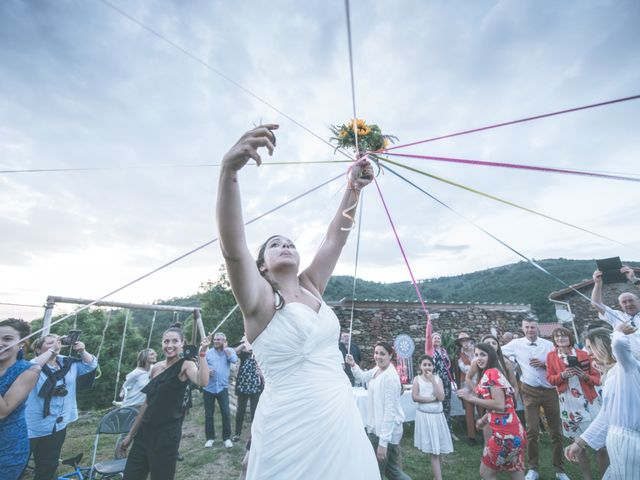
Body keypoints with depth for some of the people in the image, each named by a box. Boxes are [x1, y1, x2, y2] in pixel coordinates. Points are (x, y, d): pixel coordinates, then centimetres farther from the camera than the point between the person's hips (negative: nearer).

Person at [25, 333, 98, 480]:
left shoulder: (67, 363, 2)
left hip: (59, 425, 5)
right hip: (36, 426, -5)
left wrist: (82, 351, -13)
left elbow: (91, 364, 4)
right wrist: (52, 350, -34)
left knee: (50, 465, 20)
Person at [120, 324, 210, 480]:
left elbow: (202, 382, -35)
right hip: (144, 432, 6)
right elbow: (148, 403, 15)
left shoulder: (186, 365, -12)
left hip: (167, 434, -6)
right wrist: (130, 434, 18)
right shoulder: (156, 368, 6)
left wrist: (202, 353, -36)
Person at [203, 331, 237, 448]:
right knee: (208, 414, 11)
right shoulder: (208, 352, 5)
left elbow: (234, 360, -17)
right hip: (208, 388, 2)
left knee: (226, 413, -2)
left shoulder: (229, 351, 3)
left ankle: (227, 438, 14)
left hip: (222, 387, -2)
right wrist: (206, 370, -16)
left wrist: (225, 348, -9)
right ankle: (210, 438, 28)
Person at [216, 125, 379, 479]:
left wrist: (353, 188, 1)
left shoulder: (311, 288, 7)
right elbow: (232, 247, -26)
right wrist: (229, 170, -38)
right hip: (293, 430, -5)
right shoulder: (259, 298, -9)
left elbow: (334, 239, 7)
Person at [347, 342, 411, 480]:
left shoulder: (390, 376, -25)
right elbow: (364, 377, 21)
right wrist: (353, 365, 3)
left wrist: (383, 442, -23)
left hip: (386, 430, -8)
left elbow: (390, 410, -25)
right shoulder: (377, 369, 1)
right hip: (376, 427, 8)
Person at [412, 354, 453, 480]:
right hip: (424, 415, -3)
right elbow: (415, 397, -13)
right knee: (433, 450, 3)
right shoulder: (417, 379, -5)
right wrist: (432, 399, -14)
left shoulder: (437, 378, 0)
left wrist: (432, 380, -16)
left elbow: (441, 397, -11)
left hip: (438, 415, 3)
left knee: (438, 448, 12)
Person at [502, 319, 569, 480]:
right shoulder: (516, 343, -2)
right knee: (532, 431, 5)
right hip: (530, 391, -1)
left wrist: (544, 364, -15)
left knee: (556, 431, 11)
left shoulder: (548, 344, 0)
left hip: (550, 390, 1)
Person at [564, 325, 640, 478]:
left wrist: (618, 332, -13)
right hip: (619, 442, 8)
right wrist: (580, 442, 15)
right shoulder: (611, 375, 13)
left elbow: (619, 343, -37)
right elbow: (606, 416, 15)